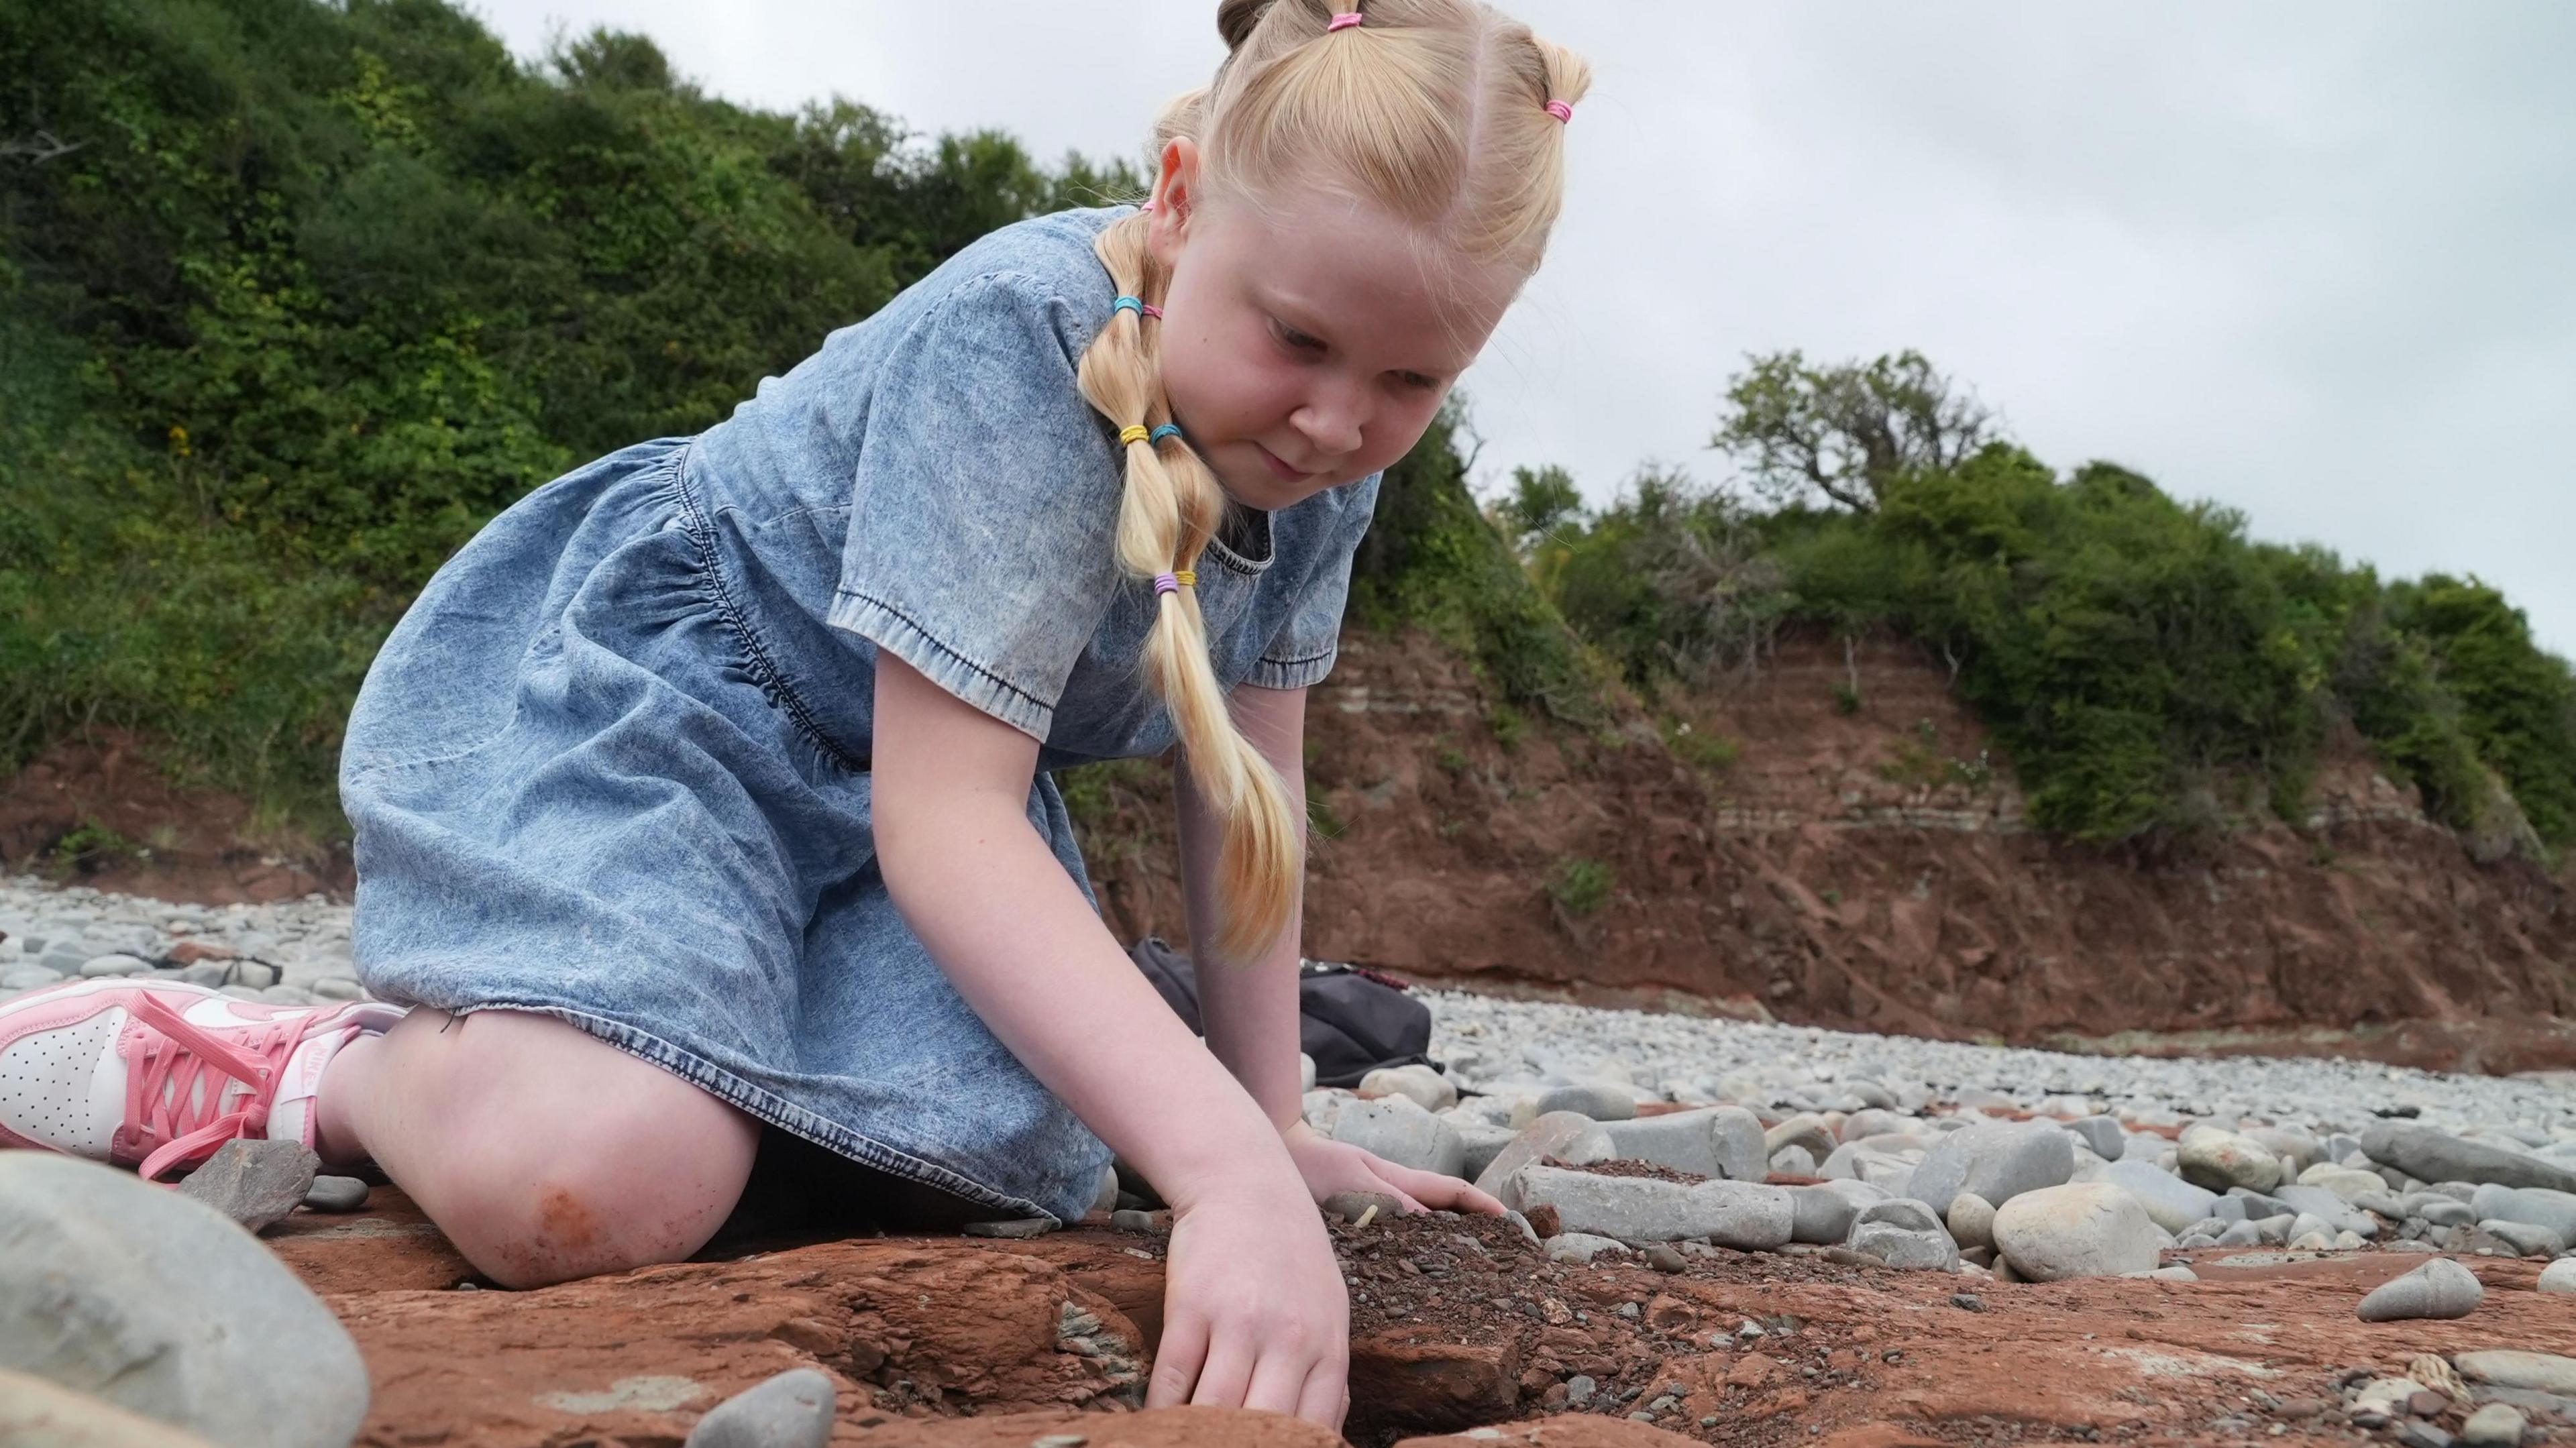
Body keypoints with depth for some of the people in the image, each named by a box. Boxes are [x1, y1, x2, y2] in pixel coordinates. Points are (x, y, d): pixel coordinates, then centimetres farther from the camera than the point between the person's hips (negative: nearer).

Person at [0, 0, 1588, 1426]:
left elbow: (1250, 779, 2)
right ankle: (304, 1065, 1)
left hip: (888, 788, 8)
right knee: (597, 1181, -35)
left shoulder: (1329, 450, -7)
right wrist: (1228, 1167, -40)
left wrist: (1268, 1127, 2)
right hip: (646, 671, -7)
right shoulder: (1017, 331, -29)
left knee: (1004, 1152, -20)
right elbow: (942, 815, -33)